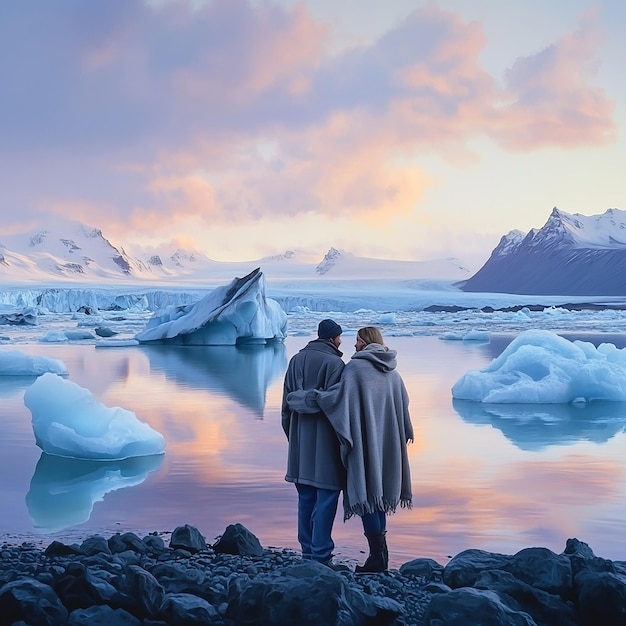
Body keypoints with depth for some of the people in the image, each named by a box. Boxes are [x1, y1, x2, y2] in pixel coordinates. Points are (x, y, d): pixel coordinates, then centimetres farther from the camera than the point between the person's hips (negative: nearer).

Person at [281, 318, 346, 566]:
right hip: (325, 440, -7)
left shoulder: (296, 360, 9)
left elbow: (287, 403, 12)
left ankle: (308, 552, 20)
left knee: (306, 497, 14)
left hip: (300, 440, 7)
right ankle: (321, 556, -1)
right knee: (326, 497, -2)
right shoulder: (335, 363, -11)